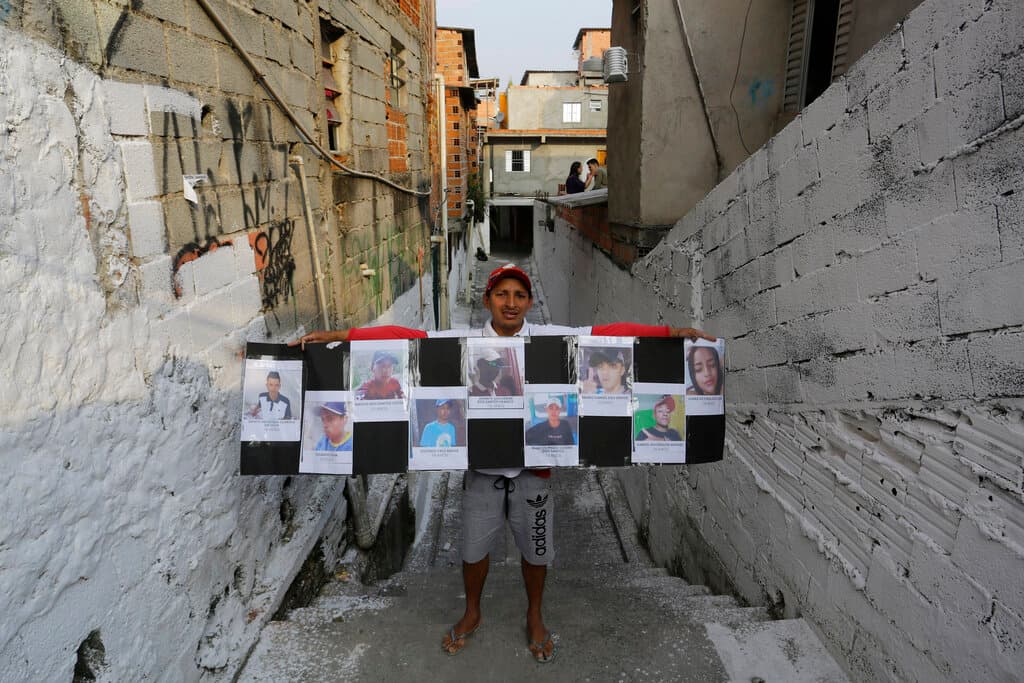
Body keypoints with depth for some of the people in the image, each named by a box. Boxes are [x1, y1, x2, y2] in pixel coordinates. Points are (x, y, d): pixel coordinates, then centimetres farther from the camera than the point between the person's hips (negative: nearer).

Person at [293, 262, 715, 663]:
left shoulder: (552, 338, -8)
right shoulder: (465, 342, -7)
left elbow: (611, 333, -13)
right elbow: (403, 336, -14)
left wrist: (673, 332, -18)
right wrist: (338, 335, -19)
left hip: (534, 465, 0)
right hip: (482, 466, 1)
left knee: (535, 548, 17)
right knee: (474, 547, 17)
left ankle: (534, 616, 44)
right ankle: (472, 614, 45)